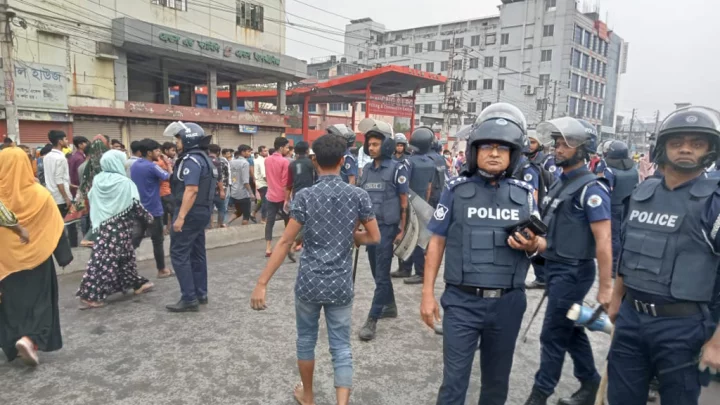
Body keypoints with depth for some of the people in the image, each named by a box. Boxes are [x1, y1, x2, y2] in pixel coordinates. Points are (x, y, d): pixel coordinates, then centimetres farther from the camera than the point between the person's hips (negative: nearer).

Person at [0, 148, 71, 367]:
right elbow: (56, 229, -8)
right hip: (36, 257, -2)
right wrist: (64, 255, -1)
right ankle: (30, 339, -7)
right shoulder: (39, 194, -11)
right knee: (39, 299, 10)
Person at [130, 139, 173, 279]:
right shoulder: (152, 167, -17)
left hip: (138, 208, 7)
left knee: (136, 238, 12)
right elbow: (169, 178, -16)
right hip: (153, 209, -7)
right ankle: (162, 269, 13)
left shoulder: (134, 166, 8)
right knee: (157, 240, 3)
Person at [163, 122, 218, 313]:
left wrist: (180, 216, -26)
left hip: (190, 213, -10)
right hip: (202, 211, 10)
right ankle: (200, 294, 20)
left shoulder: (191, 160, -16)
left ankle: (189, 299, -3)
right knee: (197, 254, 14)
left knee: (179, 254, -5)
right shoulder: (203, 158, 15)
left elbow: (191, 190, -25)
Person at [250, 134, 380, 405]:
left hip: (309, 282, 0)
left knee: (306, 339, 21)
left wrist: (262, 283, -8)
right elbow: (374, 237, 2)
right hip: (341, 285, 1)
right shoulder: (359, 196, -4)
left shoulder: (305, 196, -10)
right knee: (341, 347, 11)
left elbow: (285, 242, -12)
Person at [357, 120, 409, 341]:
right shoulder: (366, 169, 9)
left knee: (381, 274, -3)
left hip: (387, 228, -6)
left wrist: (401, 230, -10)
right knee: (378, 271, 17)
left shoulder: (397, 169, -7)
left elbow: (404, 202, -7)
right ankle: (390, 306, 34)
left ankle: (372, 319, 1)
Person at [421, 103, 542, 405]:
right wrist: (427, 294, -4)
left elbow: (540, 242, 11)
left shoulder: (525, 194, 2)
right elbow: (437, 243, -1)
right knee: (454, 379, 3)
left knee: (497, 378, 19)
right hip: (462, 301, -2)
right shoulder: (457, 190, -4)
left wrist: (532, 245, -14)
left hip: (508, 303, 3)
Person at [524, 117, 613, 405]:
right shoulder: (561, 182, 11)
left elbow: (603, 241, -20)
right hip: (556, 268, 8)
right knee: (571, 330, 18)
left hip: (573, 272, -8)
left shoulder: (591, 188, -16)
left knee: (553, 335, 1)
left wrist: (605, 286, -21)